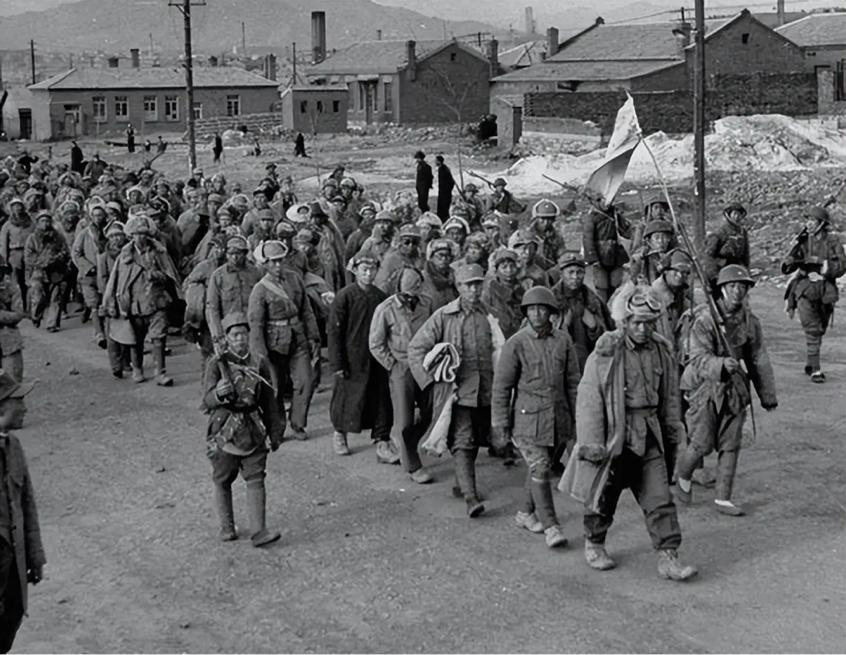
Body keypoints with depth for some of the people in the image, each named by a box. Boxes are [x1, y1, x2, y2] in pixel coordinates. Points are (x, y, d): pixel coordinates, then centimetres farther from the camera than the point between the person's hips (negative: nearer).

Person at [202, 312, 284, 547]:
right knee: (223, 481, 11)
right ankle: (227, 527, 26)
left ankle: (258, 531, -4)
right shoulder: (217, 363, -6)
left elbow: (269, 401, 12)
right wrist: (218, 394, -37)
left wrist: (275, 431, 14)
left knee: (256, 480, -4)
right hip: (225, 431, -2)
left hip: (253, 432, 2)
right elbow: (207, 402, -14)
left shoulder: (259, 364, 3)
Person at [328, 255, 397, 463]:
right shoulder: (345, 296, -9)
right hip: (352, 359, -3)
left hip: (377, 360, 3)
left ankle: (382, 444, 5)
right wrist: (337, 363, -12)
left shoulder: (381, 297, 2)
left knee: (381, 401, 0)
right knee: (347, 398, 10)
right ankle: (339, 434, 34)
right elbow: (334, 331, -9)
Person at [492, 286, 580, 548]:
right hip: (528, 418, -4)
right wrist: (500, 426, -6)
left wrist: (576, 419, 9)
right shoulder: (515, 344, -9)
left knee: (539, 467, 14)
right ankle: (550, 527, -5)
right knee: (540, 470, -9)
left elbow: (572, 381, 10)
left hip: (557, 417, 4)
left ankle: (526, 513, 32)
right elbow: (501, 387, -6)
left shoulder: (563, 341, 2)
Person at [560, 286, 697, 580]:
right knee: (604, 496, 12)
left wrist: (673, 432, 19)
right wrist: (591, 443, -15)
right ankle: (594, 544, 33)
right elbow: (589, 399, -13)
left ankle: (668, 557, 3)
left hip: (649, 439, 4)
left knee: (660, 499, -2)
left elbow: (669, 397, 16)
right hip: (614, 436, -4)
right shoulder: (606, 353, -13)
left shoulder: (661, 352, 3)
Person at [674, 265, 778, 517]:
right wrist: (721, 365, -43)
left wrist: (768, 395, 16)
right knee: (702, 444, -2)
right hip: (705, 387, -5)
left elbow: (759, 360, 11)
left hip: (734, 388, 5)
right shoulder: (705, 319, -15)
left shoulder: (750, 322, 2)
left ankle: (723, 499, 13)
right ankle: (682, 477, 28)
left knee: (730, 446, 4)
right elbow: (698, 357, -23)